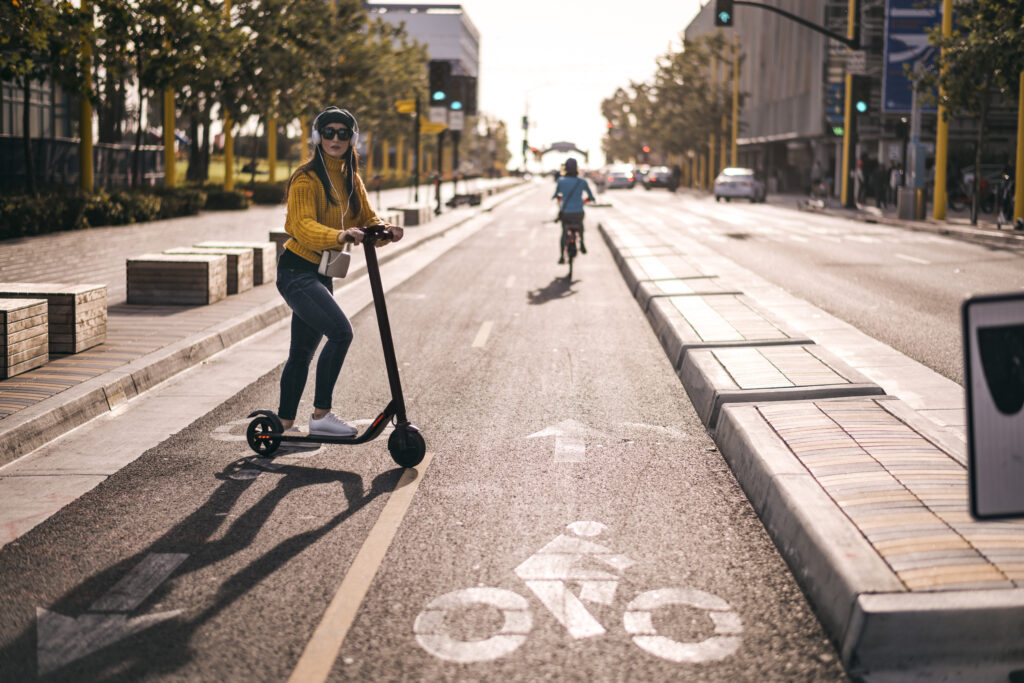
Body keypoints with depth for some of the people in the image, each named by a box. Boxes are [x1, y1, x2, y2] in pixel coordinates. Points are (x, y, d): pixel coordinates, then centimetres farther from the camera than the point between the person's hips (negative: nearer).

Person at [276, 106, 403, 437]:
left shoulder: (351, 179, 12)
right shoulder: (306, 179, -13)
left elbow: (366, 218, 8)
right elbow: (303, 226, -26)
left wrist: (384, 229, -15)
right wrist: (339, 236, -43)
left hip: (321, 274, 8)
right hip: (297, 270, -8)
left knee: (303, 350, 13)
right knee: (341, 332, -22)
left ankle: (284, 424, 24)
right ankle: (320, 414, -14)